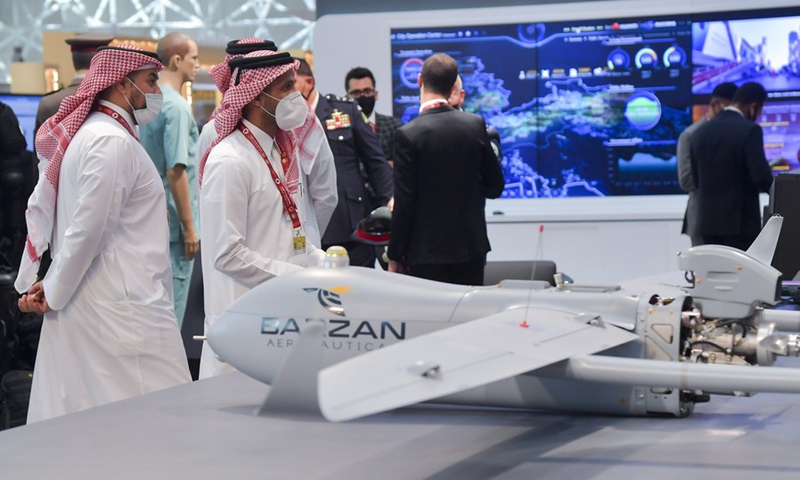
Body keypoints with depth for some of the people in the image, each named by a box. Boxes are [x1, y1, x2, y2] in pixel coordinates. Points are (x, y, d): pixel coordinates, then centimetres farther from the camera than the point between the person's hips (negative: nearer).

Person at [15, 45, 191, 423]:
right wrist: (54, 292, -6)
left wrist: (34, 282, 14)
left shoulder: (81, 133, 16)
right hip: (123, 305, -10)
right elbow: (87, 228, -17)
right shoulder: (113, 141, -14)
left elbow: (41, 205, 20)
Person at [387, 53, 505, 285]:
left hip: (427, 252, -4)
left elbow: (404, 202, -11)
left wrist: (395, 257, -3)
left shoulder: (408, 135, -13)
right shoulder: (475, 124, 0)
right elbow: (495, 186, 7)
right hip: (472, 247, 4)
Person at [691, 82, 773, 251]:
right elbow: (761, 177, -17)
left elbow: (696, 179, 11)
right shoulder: (750, 130, -11)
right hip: (741, 222, -6)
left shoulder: (701, 132, 9)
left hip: (708, 221, 6)